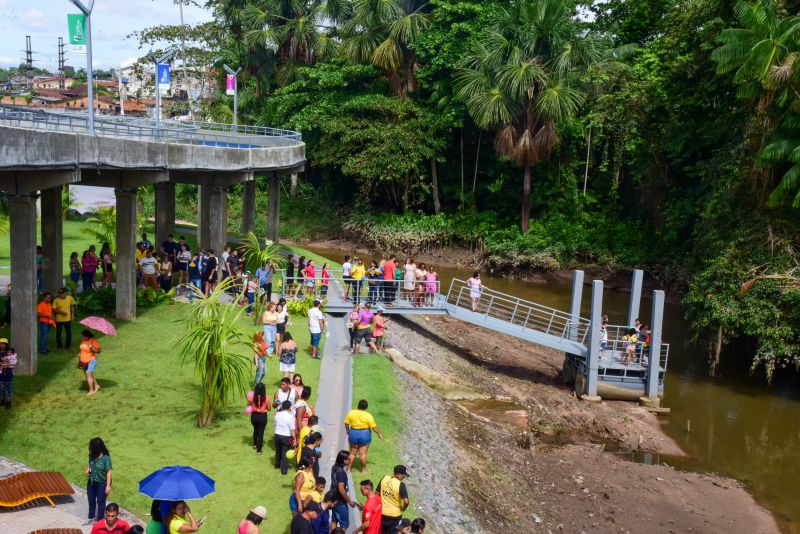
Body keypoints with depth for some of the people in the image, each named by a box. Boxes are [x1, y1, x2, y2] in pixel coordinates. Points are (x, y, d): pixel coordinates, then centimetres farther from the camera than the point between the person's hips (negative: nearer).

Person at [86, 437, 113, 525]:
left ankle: (99, 520, 23)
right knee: (91, 500, 21)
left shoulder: (106, 458, -23)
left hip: (102, 483, -6)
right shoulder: (92, 456, -5)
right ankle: (91, 517, 41)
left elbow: (108, 472, -19)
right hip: (92, 482, 6)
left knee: (100, 502, 8)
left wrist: (108, 485, -20)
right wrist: (88, 470, -8)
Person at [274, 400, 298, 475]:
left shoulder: (277, 414, -1)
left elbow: (275, 424, 9)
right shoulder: (290, 416, -18)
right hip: (286, 437, -5)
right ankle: (284, 470, 8)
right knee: (285, 453, 4)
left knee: (278, 451, 24)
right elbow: (292, 430, -17)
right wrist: (294, 438, -8)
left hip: (277, 435, 5)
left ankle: (277, 465, 43)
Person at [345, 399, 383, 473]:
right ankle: (363, 469, 19)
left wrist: (347, 430, 18)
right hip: (365, 434, -2)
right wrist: (379, 434, 4)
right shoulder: (368, 416, -14)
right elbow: (374, 427, -11)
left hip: (353, 434, 2)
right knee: (363, 453, 8)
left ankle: (349, 468, 22)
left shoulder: (351, 413, -9)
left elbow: (346, 423, 0)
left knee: (352, 452, 15)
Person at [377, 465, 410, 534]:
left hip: (382, 513, 4)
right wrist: (403, 508, -8)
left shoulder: (384, 479, -7)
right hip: (394, 514, -4)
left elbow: (377, 494, 1)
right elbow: (406, 501, -29)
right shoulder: (400, 485, -23)